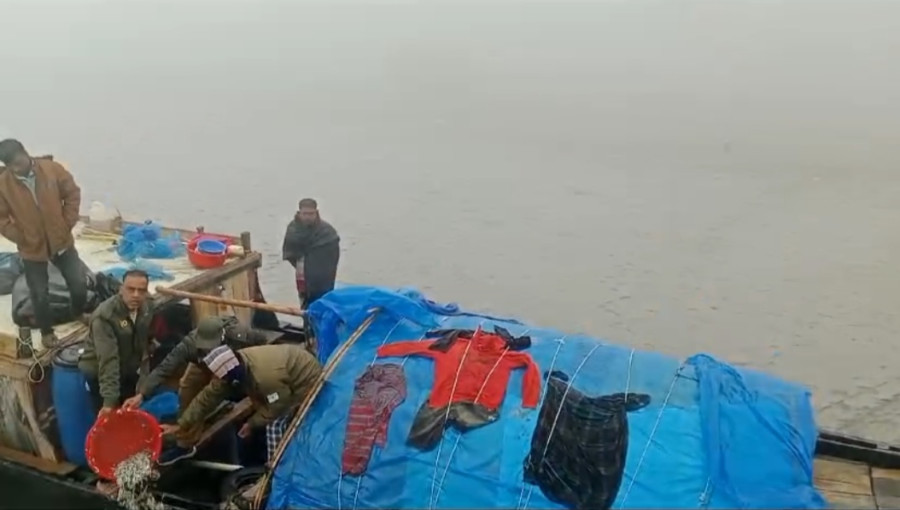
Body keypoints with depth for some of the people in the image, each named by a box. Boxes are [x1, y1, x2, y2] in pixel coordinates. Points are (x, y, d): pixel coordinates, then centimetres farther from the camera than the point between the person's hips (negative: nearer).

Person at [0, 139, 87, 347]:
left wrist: (67, 223, -5)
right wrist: (20, 237, -10)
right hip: (32, 249, 0)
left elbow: (73, 193, -2)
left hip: (62, 241, 1)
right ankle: (46, 331, 32)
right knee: (40, 294, 9)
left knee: (79, 282, 7)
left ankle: (79, 313, 38)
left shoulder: (52, 169, -12)